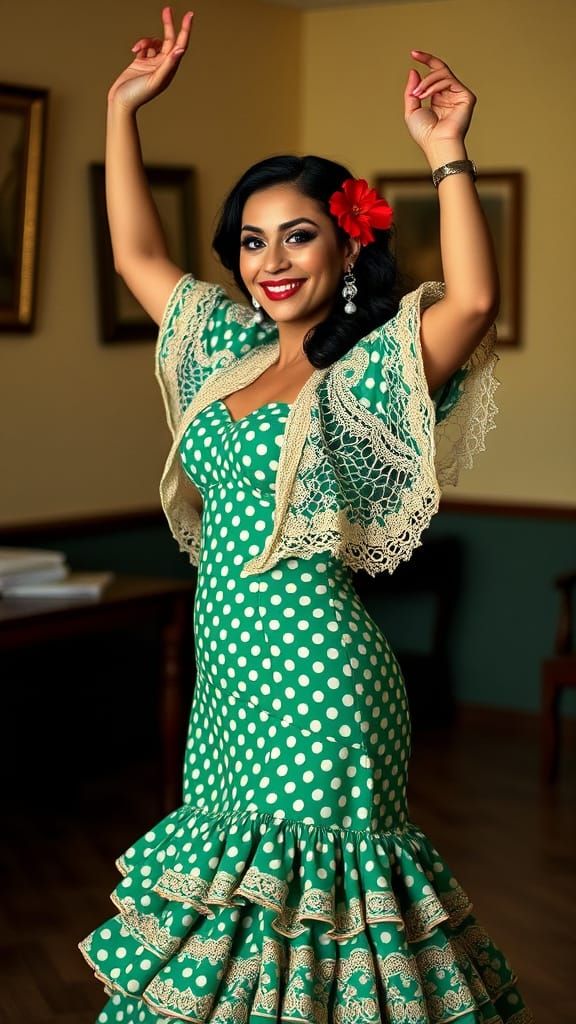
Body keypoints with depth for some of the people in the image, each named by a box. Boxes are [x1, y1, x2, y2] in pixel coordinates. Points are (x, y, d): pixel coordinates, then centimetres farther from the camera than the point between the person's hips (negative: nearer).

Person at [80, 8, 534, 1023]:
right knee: (225, 877, 14)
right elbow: (137, 255, 20)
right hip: (228, 674, 7)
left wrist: (445, 151, -29)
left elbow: (473, 301, -28)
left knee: (306, 889, -1)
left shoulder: (369, 376, -9)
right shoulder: (232, 352, 12)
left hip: (314, 680, -7)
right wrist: (123, 108, 16)